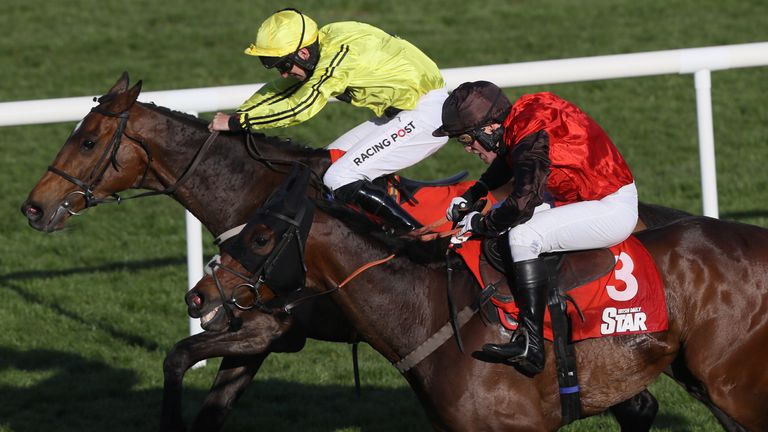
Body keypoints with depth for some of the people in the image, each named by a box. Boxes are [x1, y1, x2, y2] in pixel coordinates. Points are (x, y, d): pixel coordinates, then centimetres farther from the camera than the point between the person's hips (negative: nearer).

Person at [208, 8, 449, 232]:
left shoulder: (339, 55, -24)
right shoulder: (321, 47, 5)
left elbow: (298, 108, -27)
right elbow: (280, 90, 14)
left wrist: (237, 122, -23)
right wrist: (231, 119, 5)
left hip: (426, 112, -10)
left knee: (340, 180, -15)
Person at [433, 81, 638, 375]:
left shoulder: (532, 138, -26)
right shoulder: (521, 115, 2)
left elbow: (522, 203, -32)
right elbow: (505, 162, 24)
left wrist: (481, 224, -14)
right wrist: (471, 196, 14)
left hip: (614, 208, -11)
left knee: (523, 235, -25)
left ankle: (531, 344, -27)